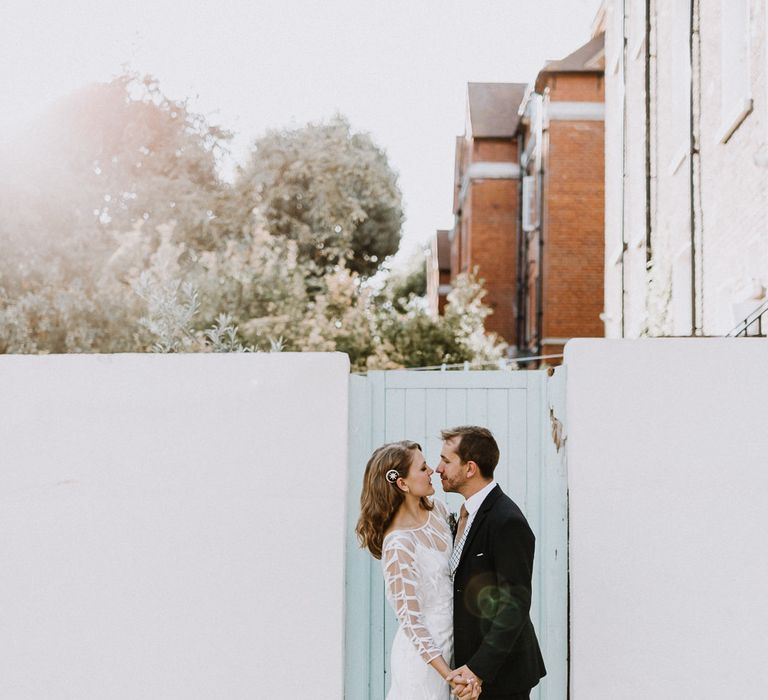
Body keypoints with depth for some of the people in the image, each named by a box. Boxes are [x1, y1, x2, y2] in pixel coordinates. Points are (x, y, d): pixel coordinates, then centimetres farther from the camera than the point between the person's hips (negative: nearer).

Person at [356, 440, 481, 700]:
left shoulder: (438, 510, -2)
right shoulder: (398, 545, -25)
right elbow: (409, 619, -23)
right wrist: (448, 675, -25)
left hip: (444, 644, 7)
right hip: (421, 652, -7)